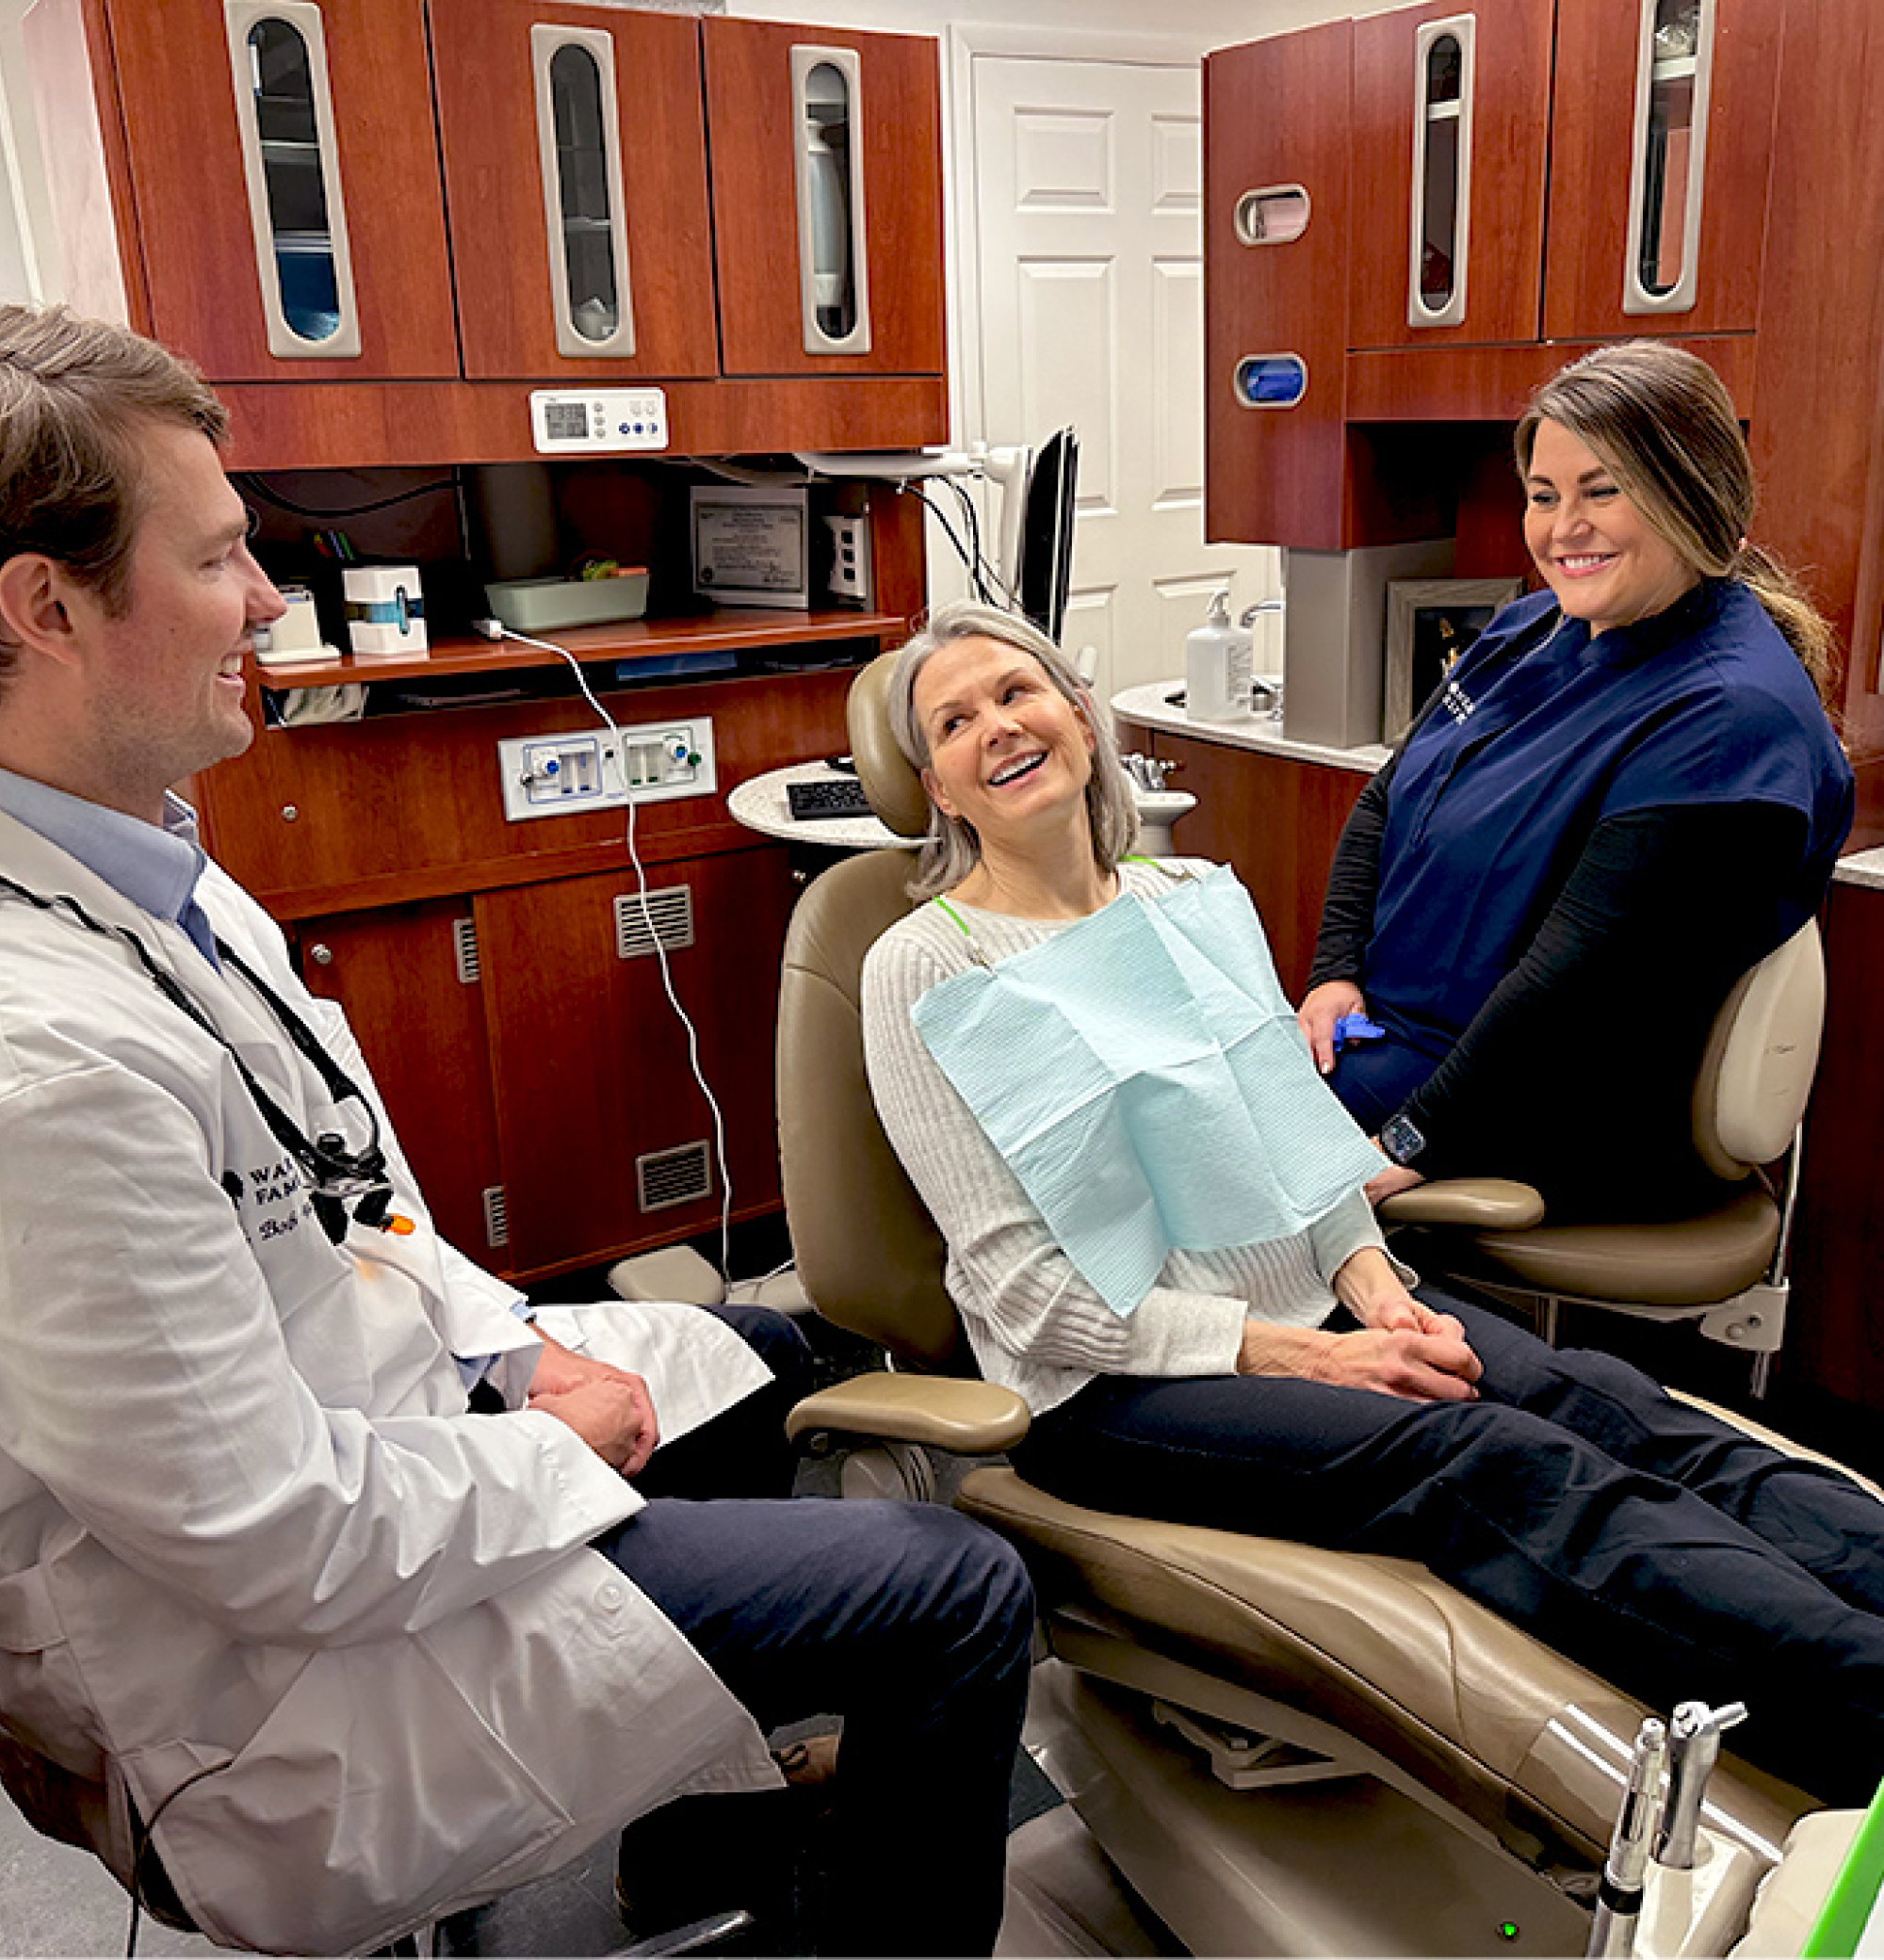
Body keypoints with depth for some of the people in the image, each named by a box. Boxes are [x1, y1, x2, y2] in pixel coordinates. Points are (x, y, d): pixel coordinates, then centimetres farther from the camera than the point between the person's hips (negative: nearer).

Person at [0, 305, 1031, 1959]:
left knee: (759, 1354, 28)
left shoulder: (135, 863, -2)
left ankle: (706, 1811, 46)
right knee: (962, 1596, -8)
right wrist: (557, 1442, -12)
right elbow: (283, 1547, -27)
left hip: (374, 1393, 10)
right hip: (291, 1664, -9)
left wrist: (509, 1339, 1)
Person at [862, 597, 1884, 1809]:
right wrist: (1301, 1358, -16)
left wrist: (1371, 1282, -6)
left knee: (1602, 1402, -20)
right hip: (1113, 1381, -5)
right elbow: (1027, 1291, -11)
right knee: (1491, 1462, -28)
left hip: (1317, 1300, 6)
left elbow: (1304, 1129, 16)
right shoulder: (925, 971, -6)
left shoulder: (1199, 898, 12)